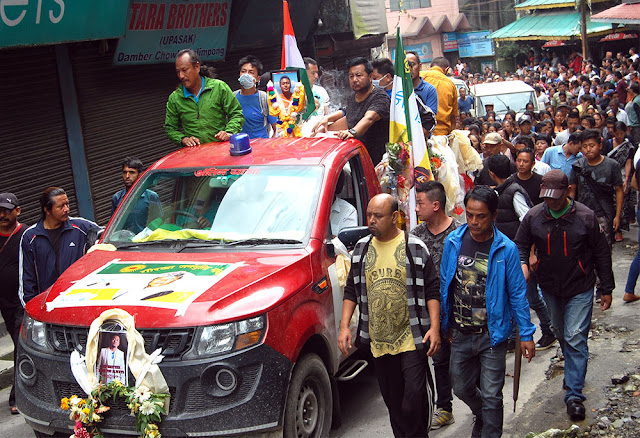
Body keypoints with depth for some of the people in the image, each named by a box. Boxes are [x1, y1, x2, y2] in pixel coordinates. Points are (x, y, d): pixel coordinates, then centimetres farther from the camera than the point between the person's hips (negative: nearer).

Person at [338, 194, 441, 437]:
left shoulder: (415, 248, -2)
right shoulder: (361, 248, 8)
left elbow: (432, 291, 0)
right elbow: (351, 291, 13)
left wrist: (434, 328, -9)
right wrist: (344, 326, 3)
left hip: (411, 338, -4)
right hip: (378, 339, 4)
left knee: (415, 396, -9)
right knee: (392, 398, 11)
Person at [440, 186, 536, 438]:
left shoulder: (506, 249, -12)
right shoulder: (453, 242, -4)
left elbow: (517, 294, -5)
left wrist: (526, 334, -5)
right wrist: (446, 324, 11)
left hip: (492, 335, -4)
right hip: (460, 334, 4)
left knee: (491, 396, 2)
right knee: (461, 388, 18)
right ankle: (482, 417, 48)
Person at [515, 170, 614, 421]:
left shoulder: (585, 217, -12)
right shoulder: (533, 217, -7)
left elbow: (601, 254, -3)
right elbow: (520, 246, 5)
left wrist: (606, 289, 0)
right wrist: (522, 263, -18)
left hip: (580, 289, -3)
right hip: (549, 289, 4)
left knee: (575, 339, -8)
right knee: (560, 333, 20)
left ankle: (574, 394, -4)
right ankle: (573, 370, 45)